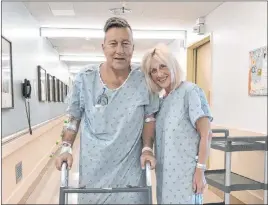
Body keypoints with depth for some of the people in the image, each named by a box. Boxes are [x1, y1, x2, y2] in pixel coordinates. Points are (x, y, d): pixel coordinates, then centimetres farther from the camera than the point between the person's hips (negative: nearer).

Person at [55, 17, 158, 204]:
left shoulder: (144, 79, -10)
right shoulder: (84, 79, -9)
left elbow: (149, 118, 1)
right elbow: (74, 118, 3)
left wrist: (147, 148, -7)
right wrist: (66, 148, -5)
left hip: (130, 168, 0)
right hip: (93, 168, 1)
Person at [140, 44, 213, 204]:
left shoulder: (190, 91, -12)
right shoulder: (163, 99, 9)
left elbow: (206, 135, -14)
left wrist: (200, 170, -16)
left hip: (185, 174, -7)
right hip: (165, 174, 7)